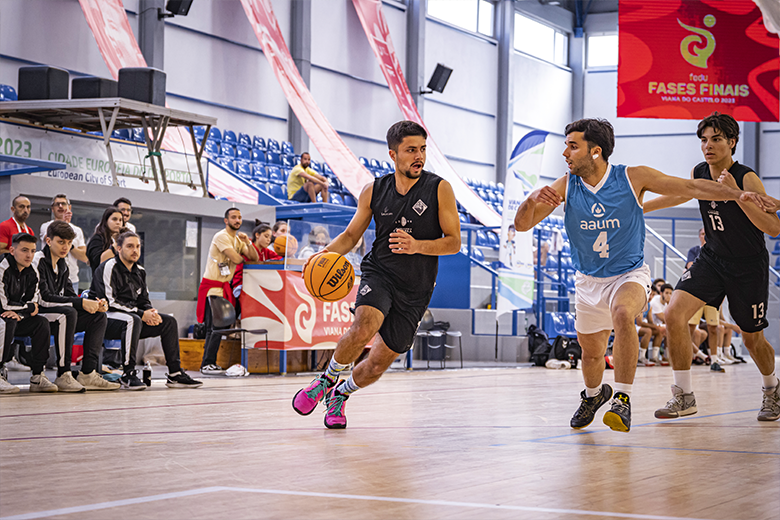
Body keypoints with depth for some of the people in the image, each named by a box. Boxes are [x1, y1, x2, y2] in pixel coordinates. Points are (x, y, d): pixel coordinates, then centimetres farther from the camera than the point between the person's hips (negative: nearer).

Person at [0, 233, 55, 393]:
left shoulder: (31, 273, 2)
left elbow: (33, 305, 1)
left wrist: (18, 313, -21)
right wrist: (29, 307, -12)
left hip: (16, 319, 7)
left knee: (41, 322, -12)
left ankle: (38, 376, -13)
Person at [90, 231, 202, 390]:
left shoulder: (140, 272, 15)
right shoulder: (109, 268, -11)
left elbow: (144, 301, 18)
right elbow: (109, 301, -19)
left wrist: (151, 312, -9)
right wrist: (141, 314, -20)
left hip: (133, 317, 8)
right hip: (106, 319, -8)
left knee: (169, 321, -1)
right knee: (133, 320, -38)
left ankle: (175, 374, -2)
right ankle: (128, 374, -34)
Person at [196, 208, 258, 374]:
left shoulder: (238, 239, 17)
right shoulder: (222, 236, -11)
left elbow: (255, 258, 9)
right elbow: (236, 259, -20)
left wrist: (247, 242, -6)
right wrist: (245, 258, 4)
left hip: (224, 286, 9)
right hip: (212, 286, -9)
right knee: (214, 327, -12)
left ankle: (209, 363, 9)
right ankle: (207, 364, -9)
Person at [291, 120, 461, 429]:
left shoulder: (439, 189, -6)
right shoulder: (374, 191, 1)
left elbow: (453, 242, -7)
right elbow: (351, 235, 11)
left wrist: (417, 245, -26)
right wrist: (327, 253, -10)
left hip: (415, 290, 0)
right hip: (379, 273, 0)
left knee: (379, 363, 5)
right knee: (364, 328, -32)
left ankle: (340, 394, 36)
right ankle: (328, 379, -5)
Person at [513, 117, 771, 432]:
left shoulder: (632, 178, -16)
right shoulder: (565, 187, -10)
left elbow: (690, 187, -12)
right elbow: (522, 225, -11)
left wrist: (737, 194, -23)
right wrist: (533, 200, -33)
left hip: (629, 275, -4)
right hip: (588, 281, 4)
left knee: (622, 314, -36)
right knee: (591, 351, 14)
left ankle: (623, 398, -29)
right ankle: (594, 394, 50)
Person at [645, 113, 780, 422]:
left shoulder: (747, 178, -20)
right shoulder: (698, 174, -4)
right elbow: (682, 194, 20)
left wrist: (736, 194, -34)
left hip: (749, 266, -4)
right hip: (712, 258, 4)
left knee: (752, 338, 7)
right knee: (674, 314, -16)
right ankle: (684, 396, -8)